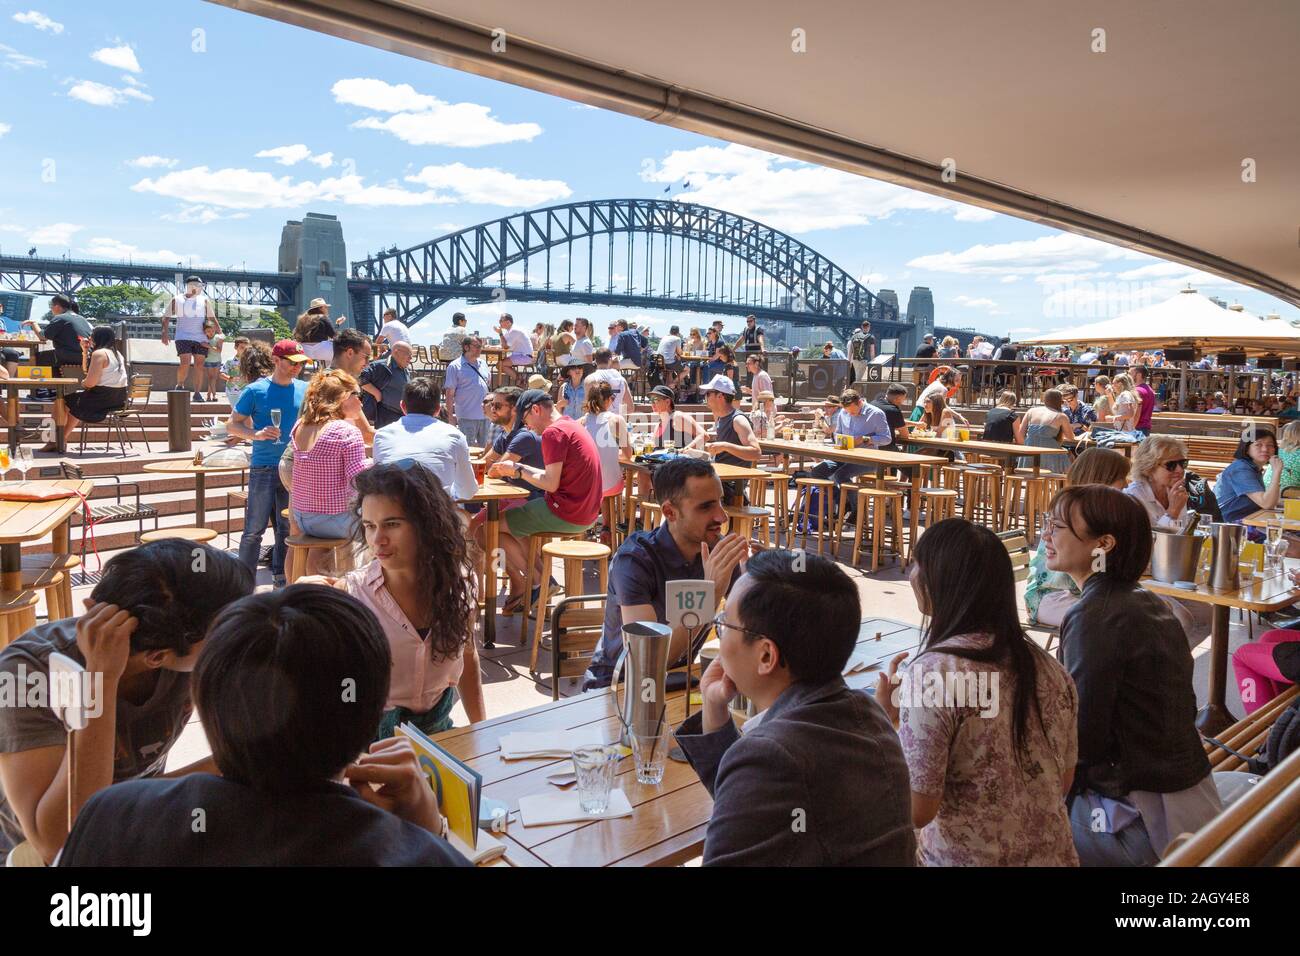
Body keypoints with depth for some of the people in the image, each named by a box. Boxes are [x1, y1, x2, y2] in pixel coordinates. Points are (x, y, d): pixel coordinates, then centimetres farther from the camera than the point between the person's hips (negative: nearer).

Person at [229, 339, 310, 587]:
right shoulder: (256, 390, -2)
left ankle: (281, 578, 21)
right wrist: (256, 434, -17)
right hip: (263, 467, -3)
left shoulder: (305, 390, 7)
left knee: (288, 528, 10)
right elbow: (232, 425, 1)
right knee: (255, 529, -2)